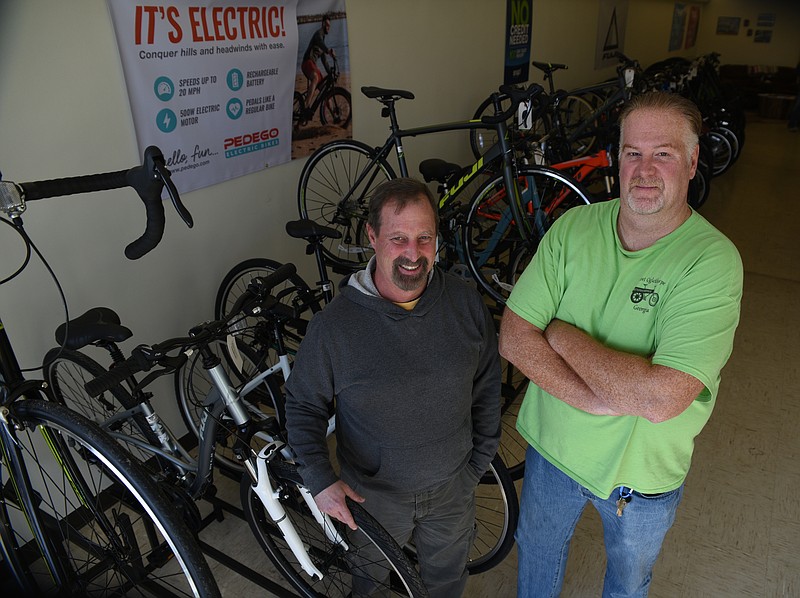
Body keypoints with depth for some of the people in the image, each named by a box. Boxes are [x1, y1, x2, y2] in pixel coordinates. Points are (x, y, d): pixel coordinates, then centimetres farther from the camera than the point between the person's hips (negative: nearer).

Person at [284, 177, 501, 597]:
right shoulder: (334, 324, -23)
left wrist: (480, 460, 3)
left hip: (453, 488, 3)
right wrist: (319, 480, -20)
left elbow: (487, 386, -2)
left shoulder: (466, 303, -14)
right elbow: (303, 405, -10)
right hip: (372, 495, -2)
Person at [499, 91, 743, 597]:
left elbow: (660, 398, -34)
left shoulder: (713, 260, -25)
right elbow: (513, 338, -17)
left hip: (643, 472, -2)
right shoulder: (573, 227, -13)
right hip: (552, 444, 3)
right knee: (537, 552, 30)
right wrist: (594, 399, -28)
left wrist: (563, 336, -24)